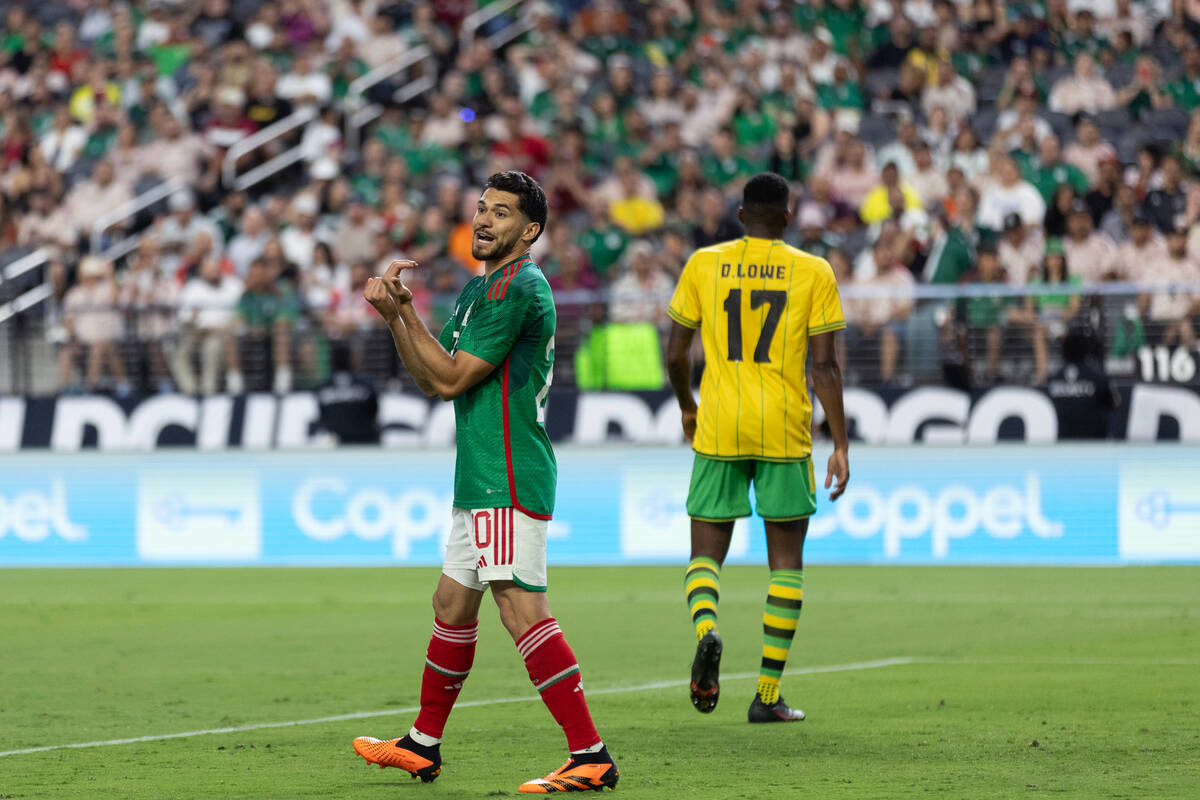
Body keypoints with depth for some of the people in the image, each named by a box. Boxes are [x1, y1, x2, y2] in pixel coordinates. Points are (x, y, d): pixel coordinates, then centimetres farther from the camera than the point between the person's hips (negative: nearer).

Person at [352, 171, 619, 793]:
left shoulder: (518, 288, -13)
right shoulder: (478, 288, 19)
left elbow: (451, 379, -14)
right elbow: (430, 376, 18)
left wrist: (402, 312, -7)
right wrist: (395, 315, 5)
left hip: (510, 479, -11)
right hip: (481, 479, 11)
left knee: (520, 606, -17)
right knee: (453, 604, 18)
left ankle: (590, 757, -20)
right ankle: (422, 747, 31)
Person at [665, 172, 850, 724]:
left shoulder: (703, 265, 4)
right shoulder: (813, 273, 1)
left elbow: (675, 354, 6)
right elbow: (825, 366, -4)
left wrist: (687, 406, 25)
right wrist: (841, 445, 0)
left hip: (718, 430, 1)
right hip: (785, 431, -1)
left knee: (706, 555, 9)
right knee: (786, 560, 10)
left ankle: (706, 629, -25)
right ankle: (768, 694, 7)